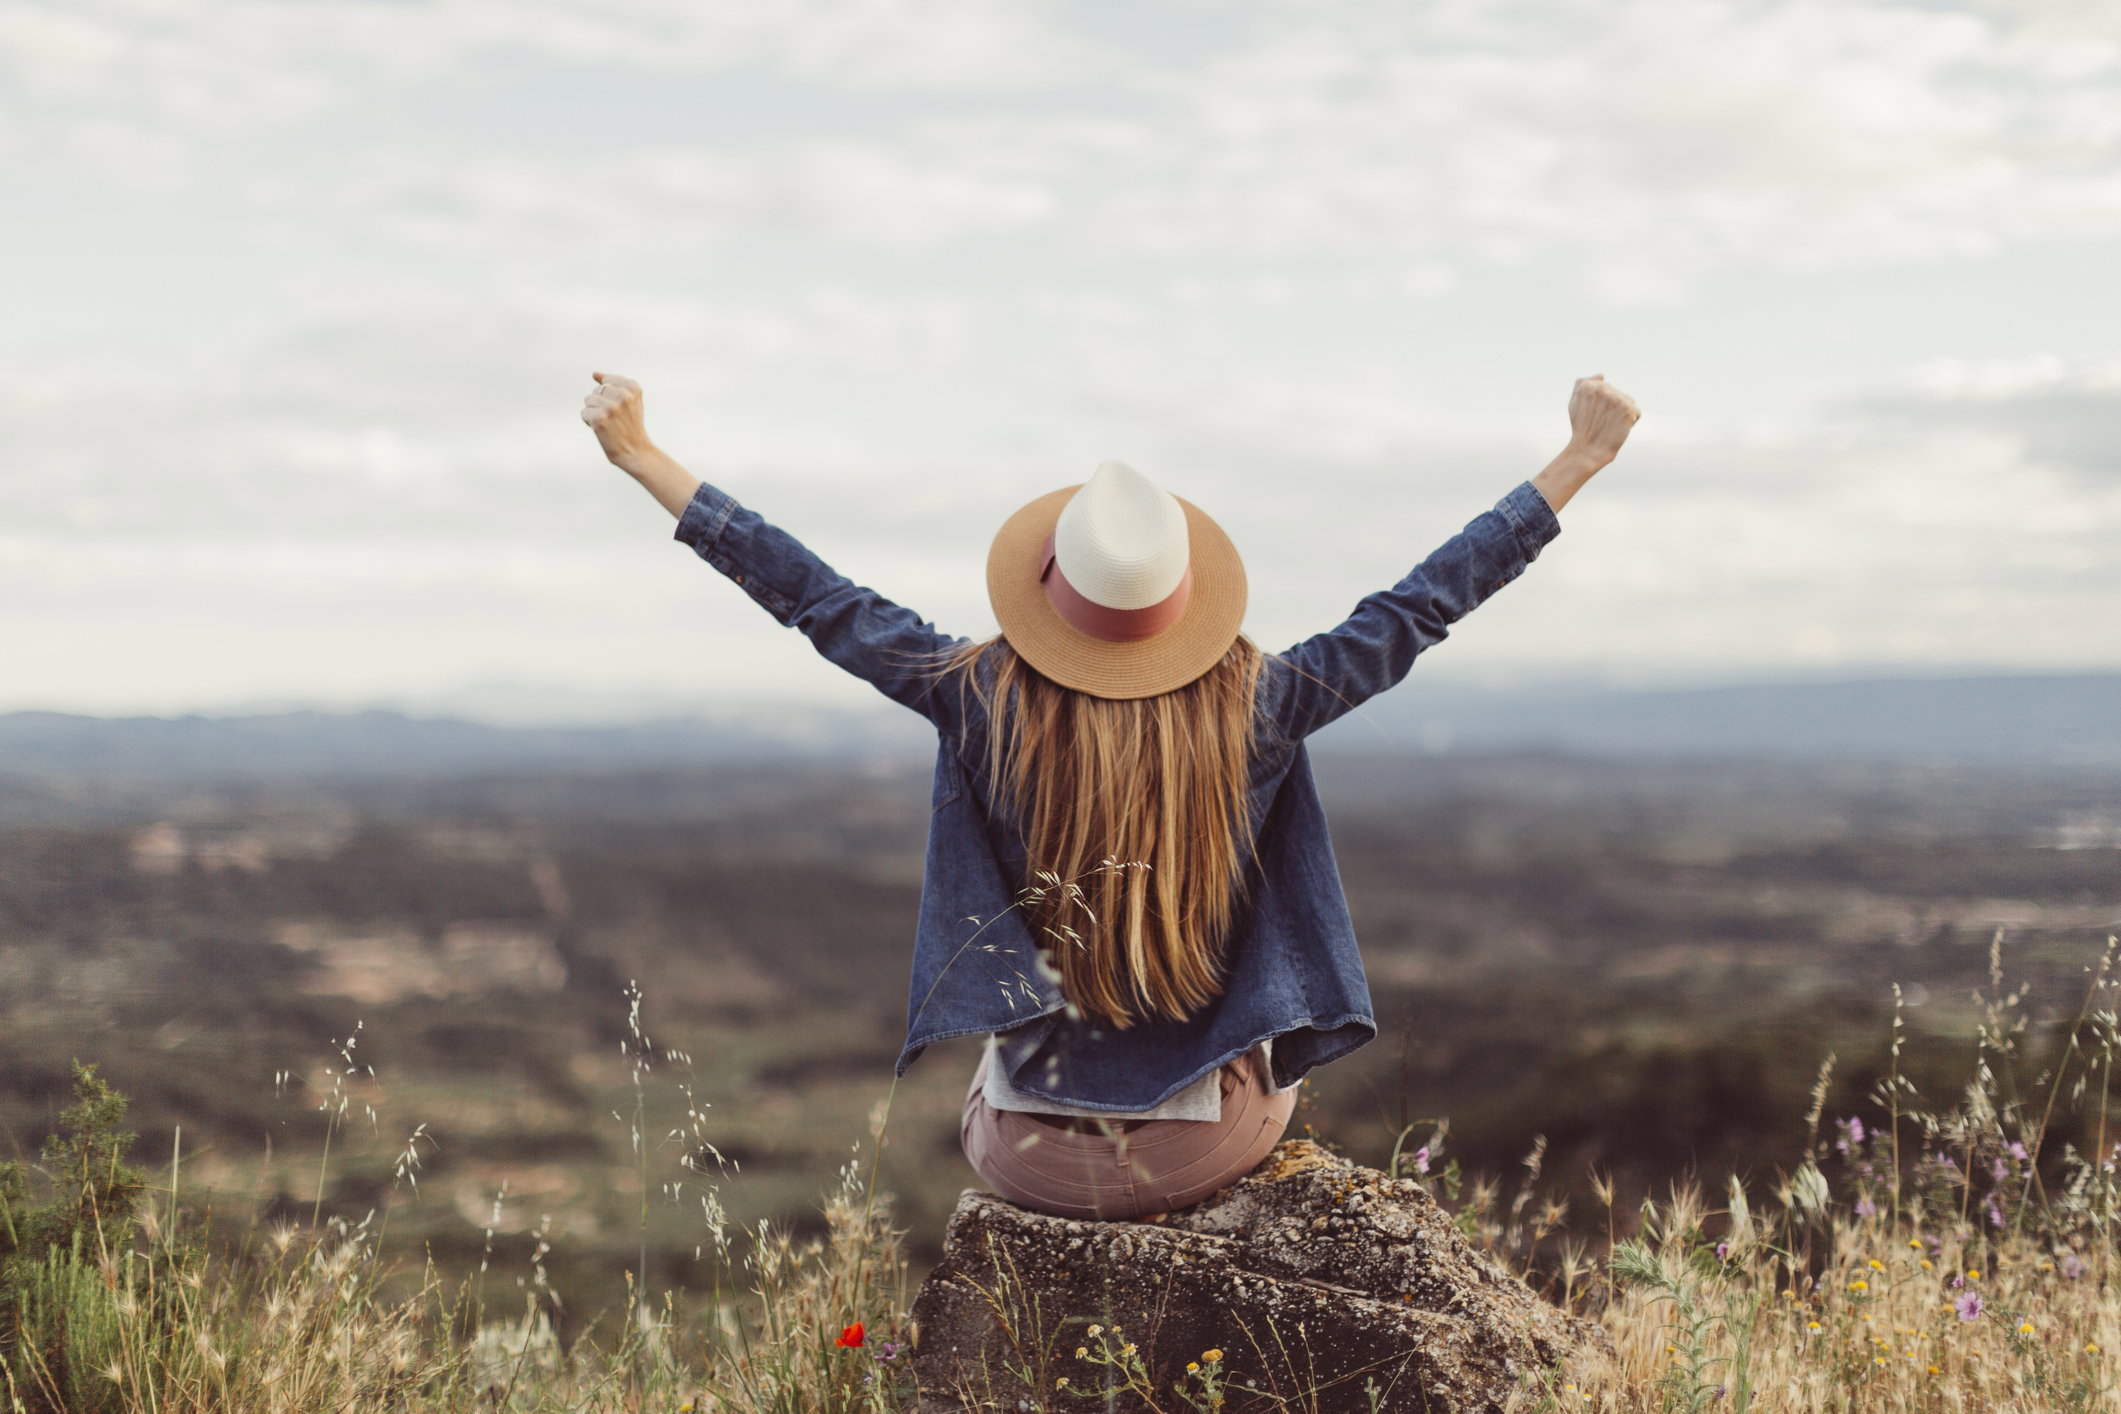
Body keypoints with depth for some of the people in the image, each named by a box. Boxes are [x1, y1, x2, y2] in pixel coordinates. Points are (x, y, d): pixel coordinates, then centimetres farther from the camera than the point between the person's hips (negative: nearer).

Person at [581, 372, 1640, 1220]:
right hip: (1211, 1150, 0)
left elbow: (813, 597, -12)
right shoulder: (1252, 709, -17)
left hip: (1035, 1162, 0)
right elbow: (1419, 607, -10)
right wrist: (1580, 462, -2)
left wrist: (642, 459, -5)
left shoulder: (986, 703, -18)